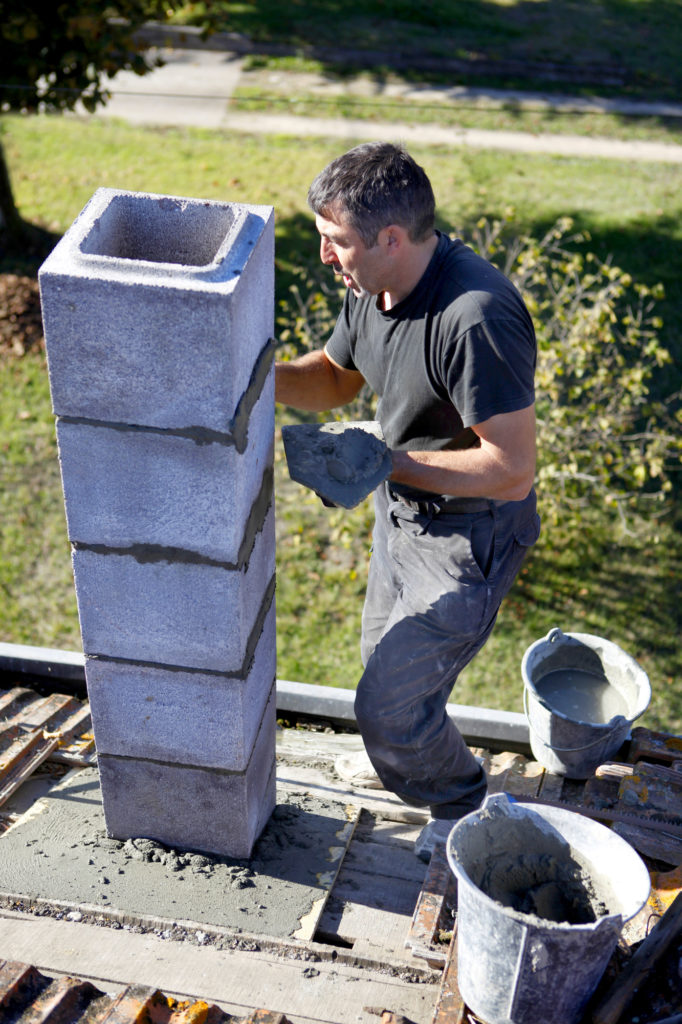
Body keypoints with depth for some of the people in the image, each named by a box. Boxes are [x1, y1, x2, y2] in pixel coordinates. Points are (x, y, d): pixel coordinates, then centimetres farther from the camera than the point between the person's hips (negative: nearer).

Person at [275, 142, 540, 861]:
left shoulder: (475, 318, -34)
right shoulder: (372, 286, -6)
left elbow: (511, 469, -32)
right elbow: (336, 377, 11)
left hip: (468, 537, -8)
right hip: (401, 506, 9)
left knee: (388, 706, -2)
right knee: (384, 661, 27)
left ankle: (462, 806, 30)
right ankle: (404, 754, 58)